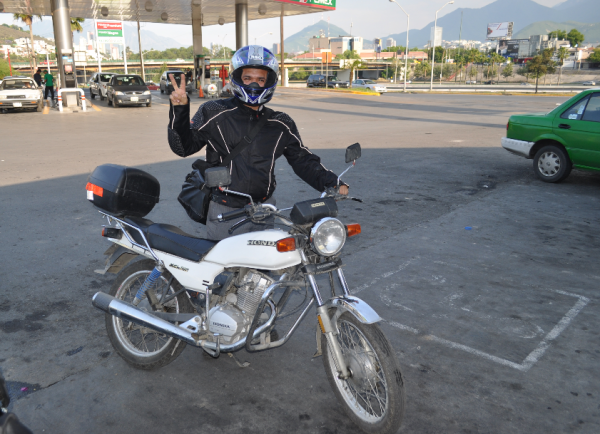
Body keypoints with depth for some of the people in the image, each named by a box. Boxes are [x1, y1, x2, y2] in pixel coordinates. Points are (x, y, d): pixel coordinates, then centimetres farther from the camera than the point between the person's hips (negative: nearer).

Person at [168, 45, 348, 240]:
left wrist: (332, 183, -2)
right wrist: (179, 110, -15)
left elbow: (303, 160, 11)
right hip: (224, 212, -2)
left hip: (264, 209, 3)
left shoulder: (281, 125, 7)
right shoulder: (214, 113, -1)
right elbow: (184, 146, -1)